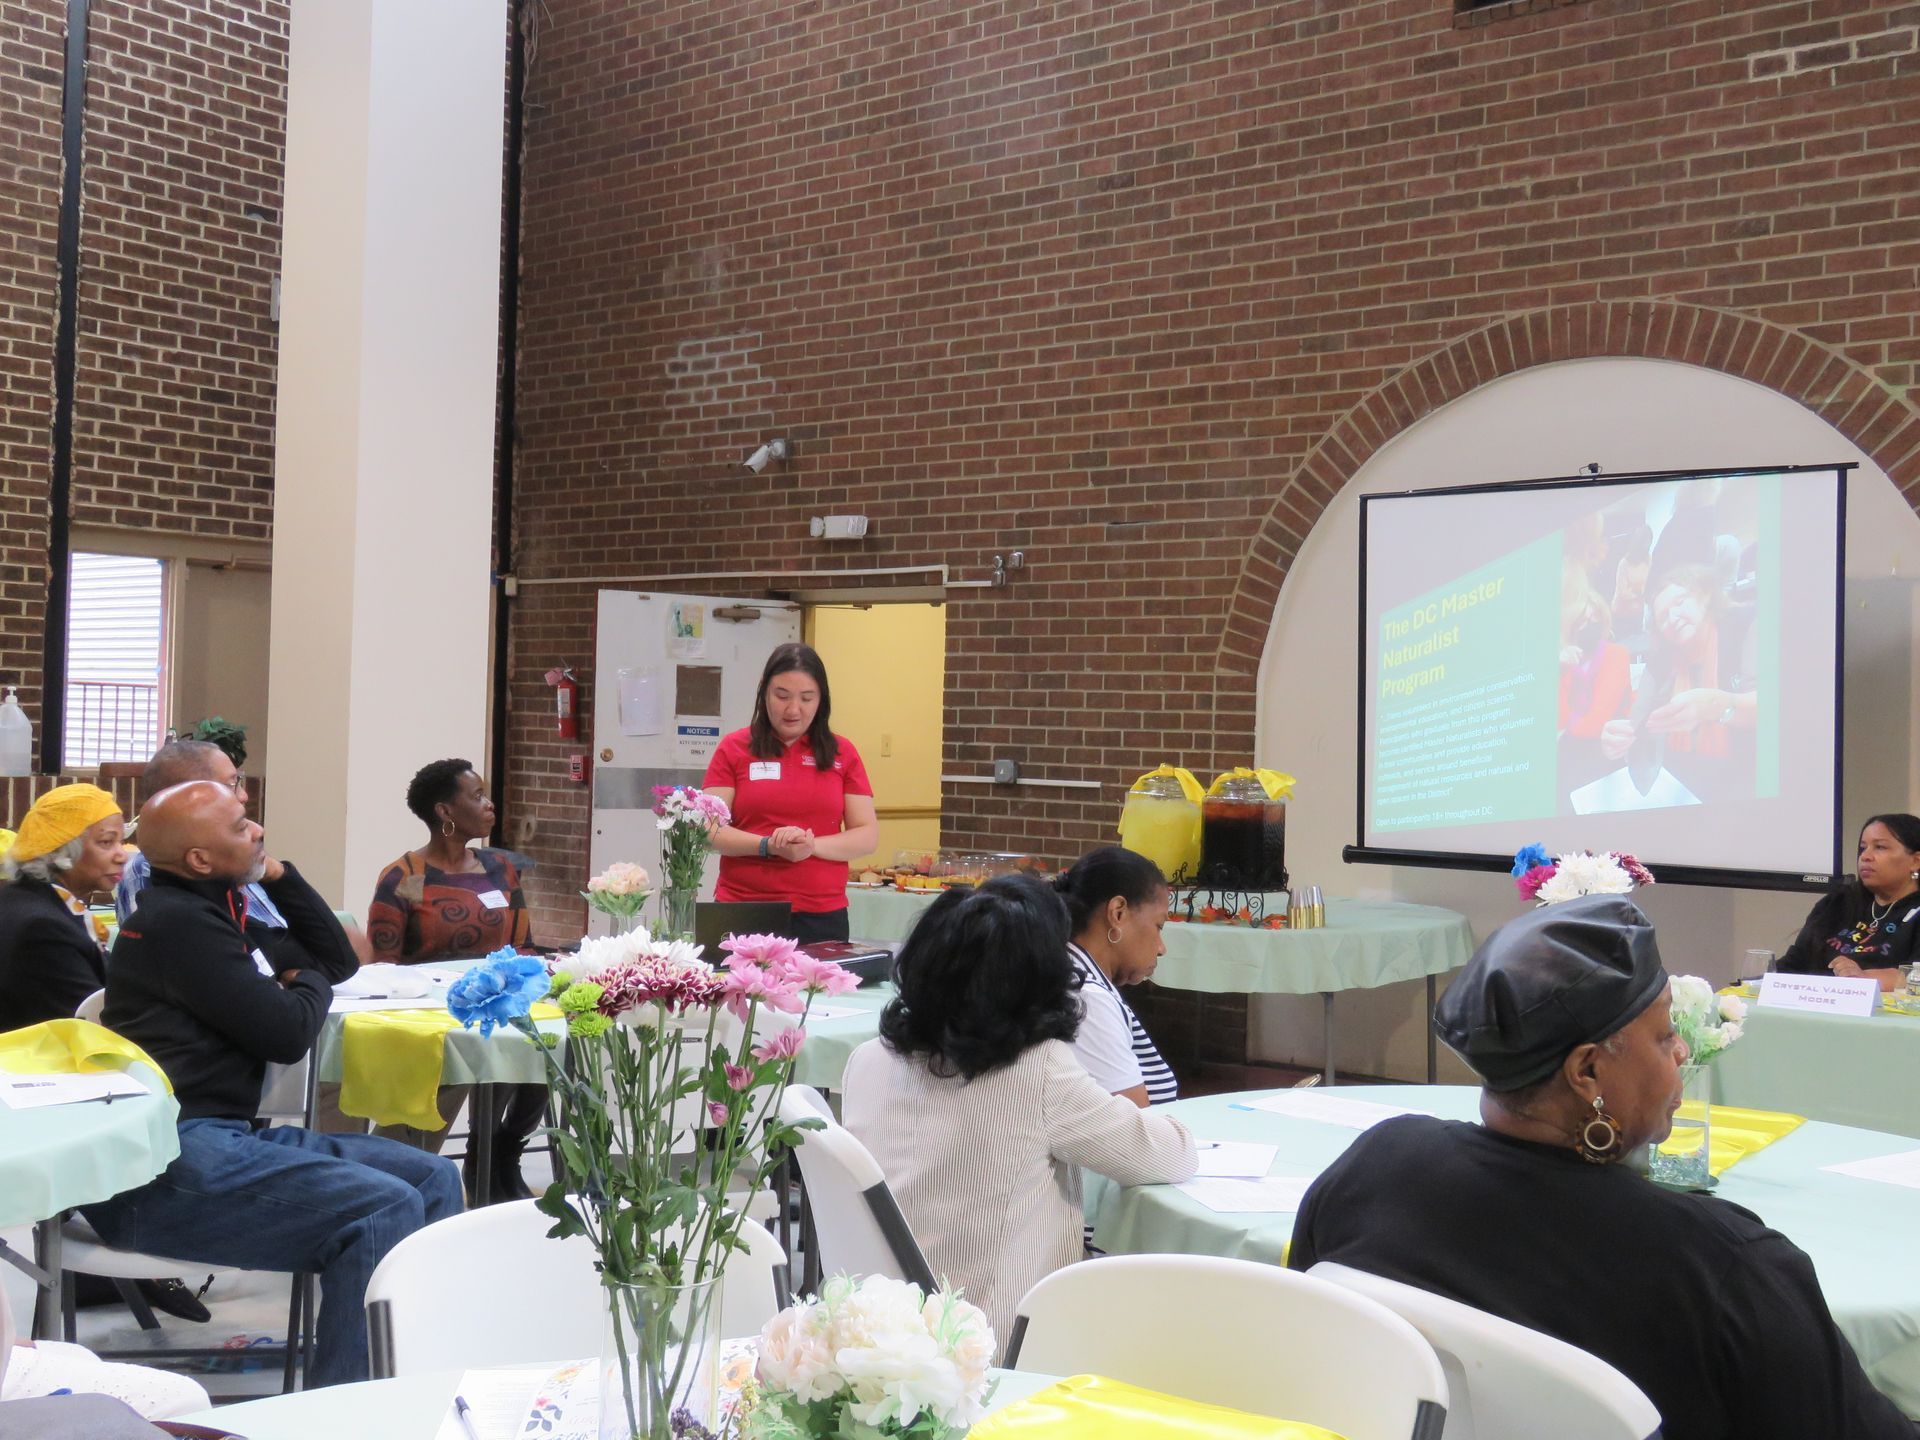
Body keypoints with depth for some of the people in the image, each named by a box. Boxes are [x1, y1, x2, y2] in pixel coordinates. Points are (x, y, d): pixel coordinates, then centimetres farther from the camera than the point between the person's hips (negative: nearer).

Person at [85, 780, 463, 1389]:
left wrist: (278, 874, 16)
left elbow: (339, 959, 26)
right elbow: (286, 1034, -13)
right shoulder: (176, 921, -11)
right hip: (166, 1165, -10)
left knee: (434, 1179, 1)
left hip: (222, 1136, 10)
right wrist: (308, 984, 9)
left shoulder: (214, 911, 20)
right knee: (385, 1209, -26)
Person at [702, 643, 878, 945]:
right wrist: (768, 845, -17)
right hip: (742, 912, -1)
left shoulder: (842, 753, 9)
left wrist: (812, 846, -13)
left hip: (822, 917, 1)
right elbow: (710, 829, -1)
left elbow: (867, 835, 5)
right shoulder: (734, 749, 5)